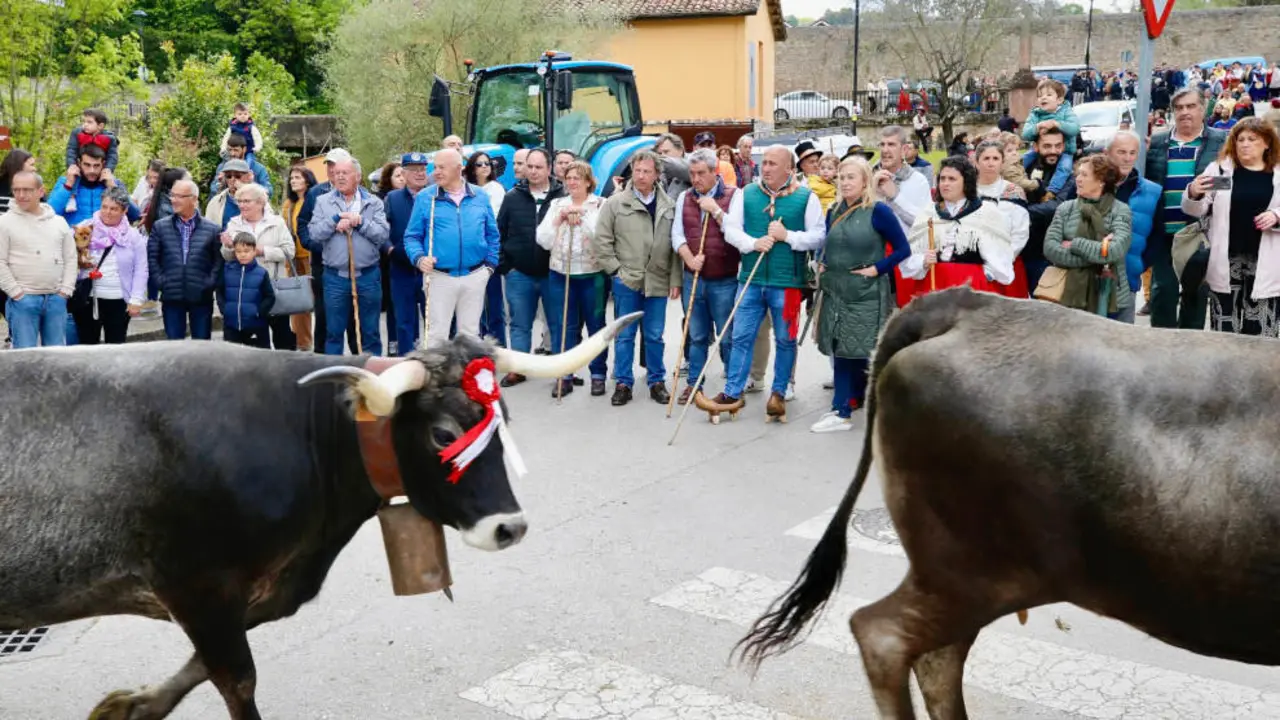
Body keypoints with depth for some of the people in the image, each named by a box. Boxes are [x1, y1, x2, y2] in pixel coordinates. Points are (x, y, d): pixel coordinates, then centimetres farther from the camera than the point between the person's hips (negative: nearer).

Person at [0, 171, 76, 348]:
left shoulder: (59, 222, 9)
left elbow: (70, 258, 11)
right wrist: (15, 292, -9)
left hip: (56, 298, 3)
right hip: (23, 300, -3)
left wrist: (65, 290, 2)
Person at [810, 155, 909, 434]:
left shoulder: (878, 211, -9)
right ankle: (842, 410, 11)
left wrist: (876, 269, -14)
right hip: (836, 291, 6)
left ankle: (842, 412, 5)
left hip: (866, 294, -6)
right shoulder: (834, 211, 9)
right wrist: (823, 267, 6)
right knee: (840, 349, 6)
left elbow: (903, 249, -8)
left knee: (856, 350, -3)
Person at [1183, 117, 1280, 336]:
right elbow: (1197, 211, 1)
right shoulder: (1219, 169, 4)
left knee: (1261, 330, 1)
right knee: (1224, 327, 6)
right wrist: (1193, 194, -19)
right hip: (1226, 261, 0)